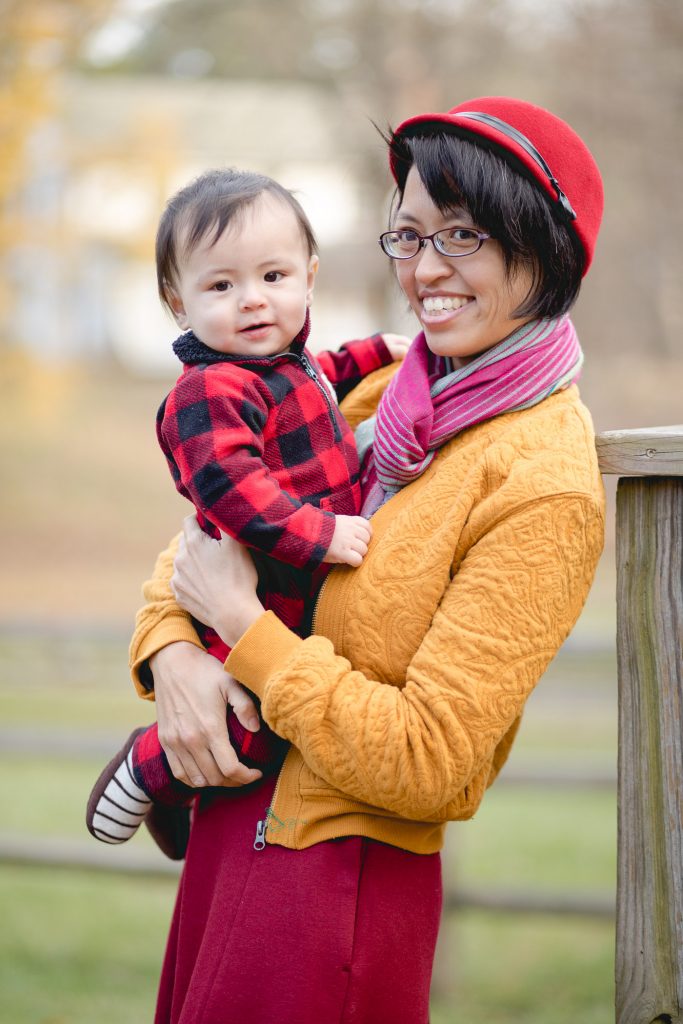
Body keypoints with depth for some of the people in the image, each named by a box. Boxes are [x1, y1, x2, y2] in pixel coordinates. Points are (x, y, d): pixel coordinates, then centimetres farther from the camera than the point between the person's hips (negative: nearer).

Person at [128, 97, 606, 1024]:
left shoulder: (544, 488, -19)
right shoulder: (389, 397, 5)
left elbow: (422, 764, -22)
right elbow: (213, 529, 14)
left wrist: (242, 622, -16)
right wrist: (171, 653, -7)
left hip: (337, 878, -7)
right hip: (233, 829, 7)